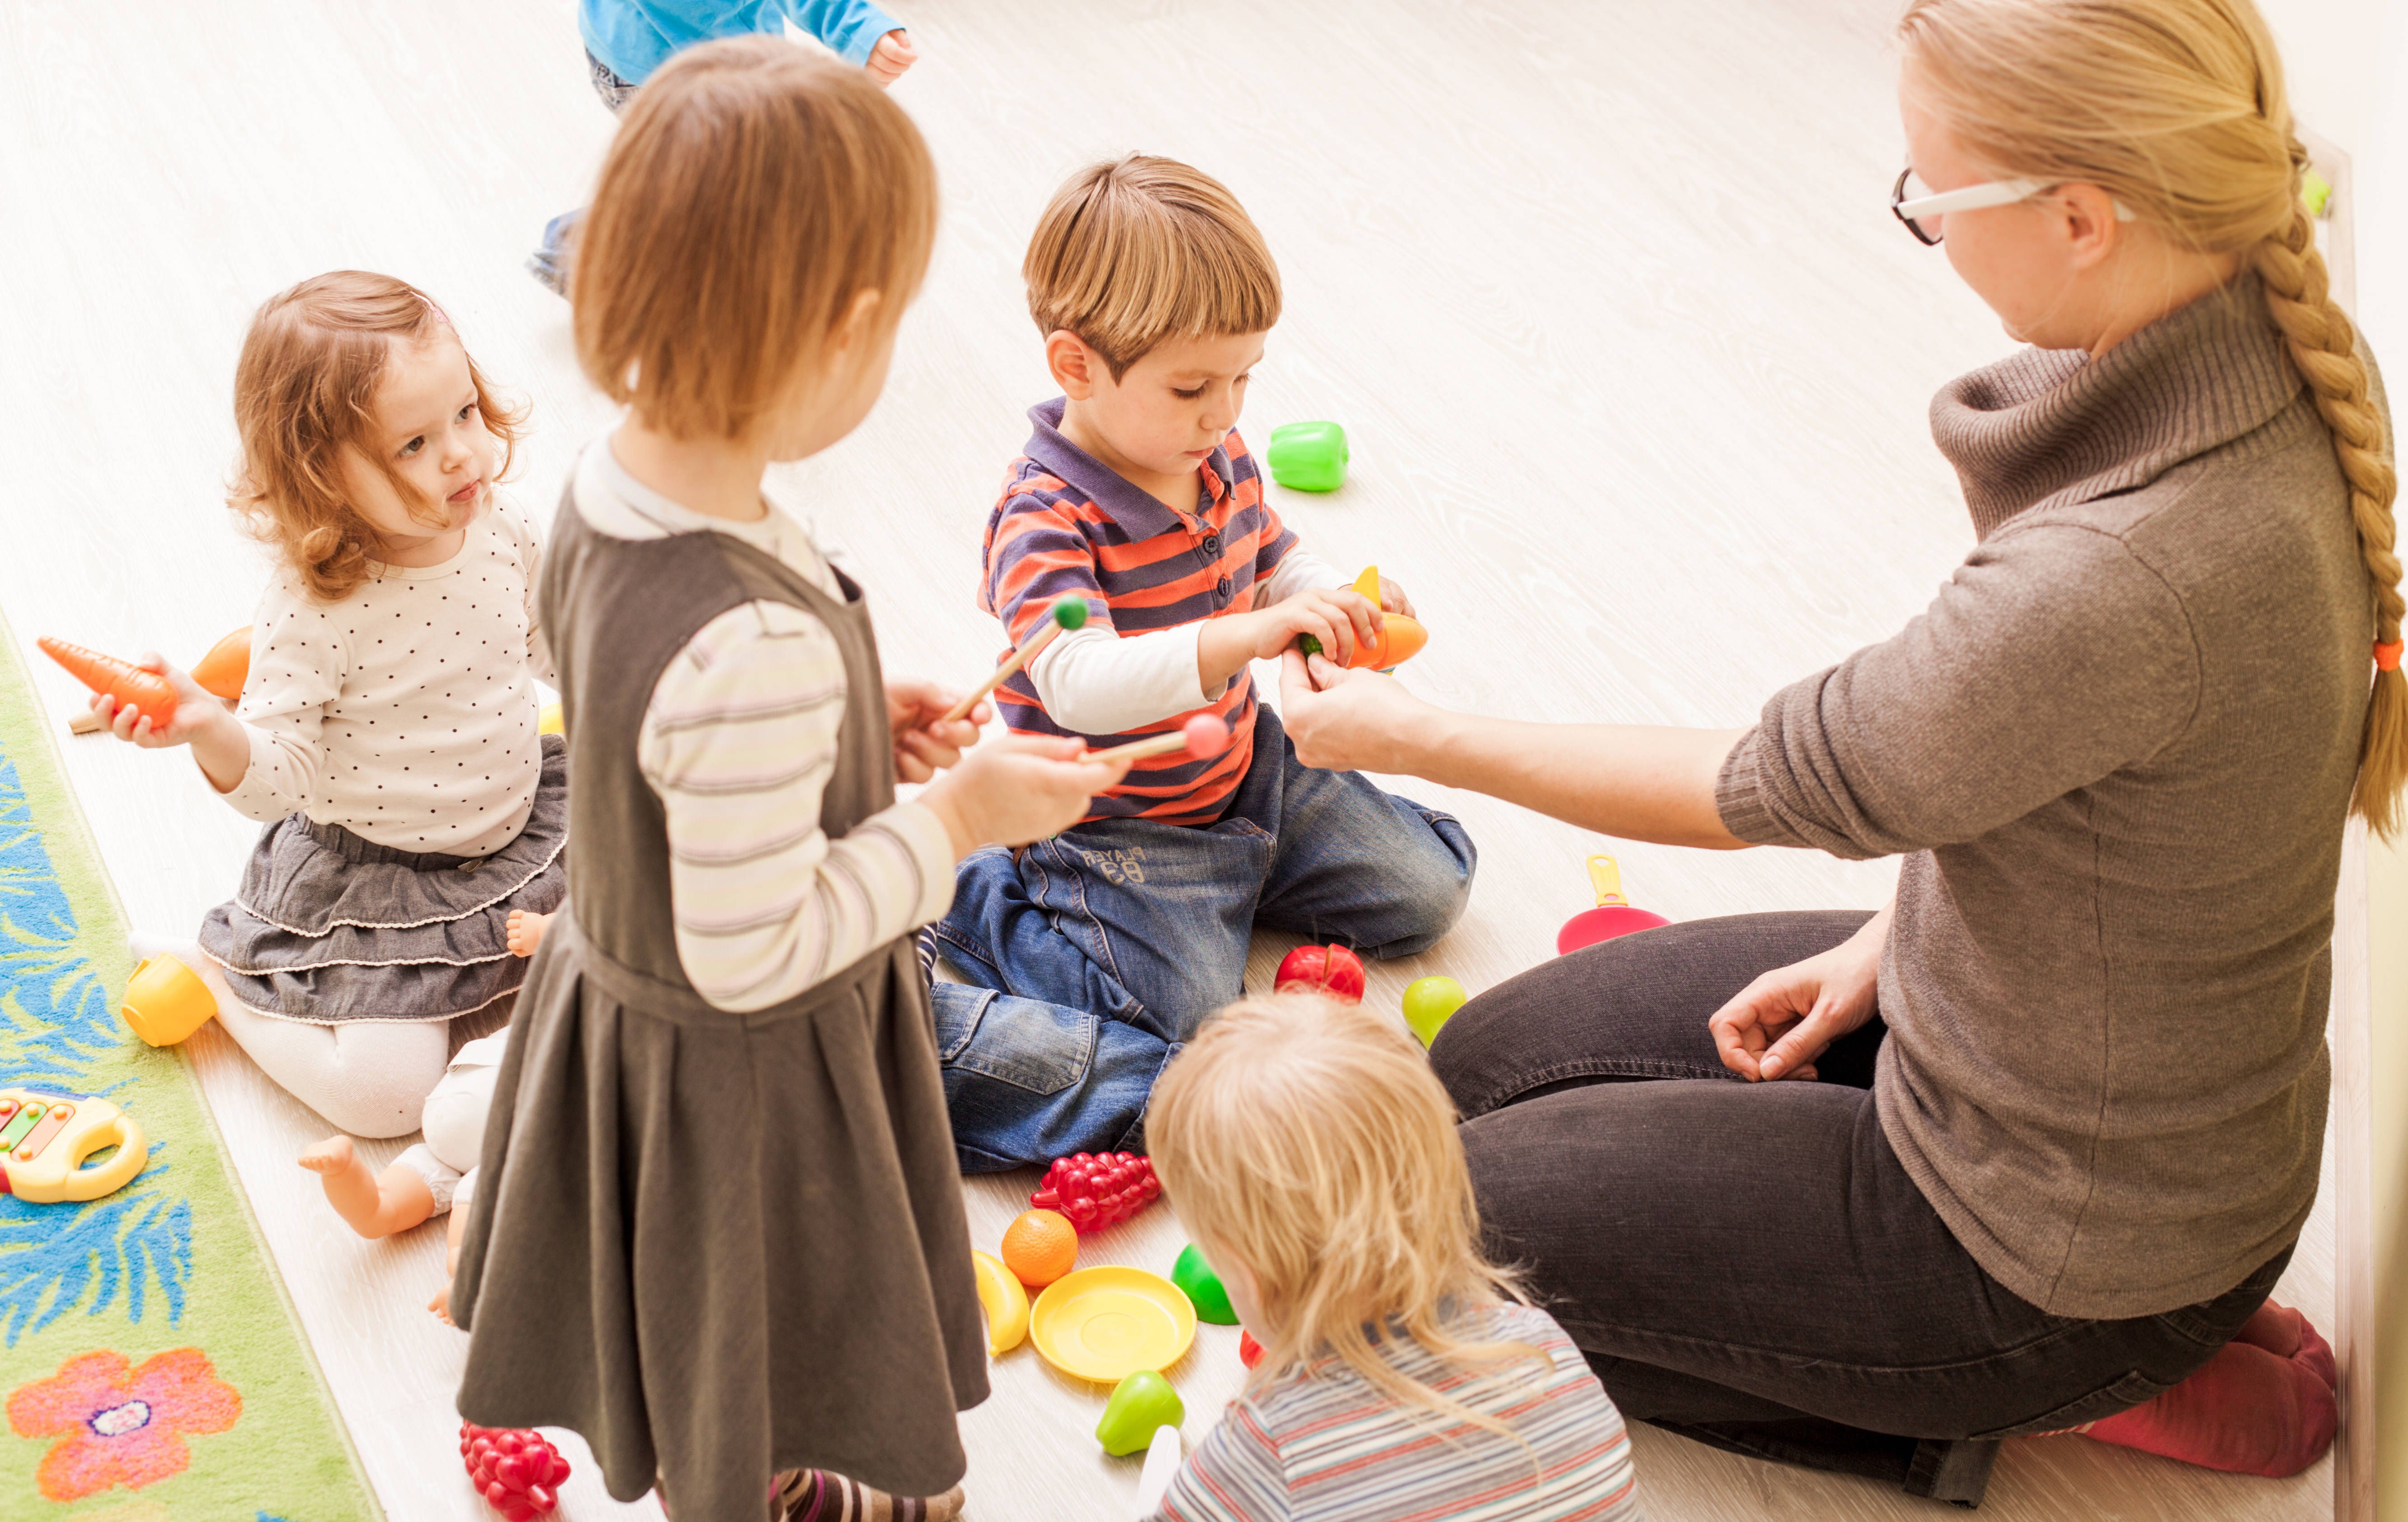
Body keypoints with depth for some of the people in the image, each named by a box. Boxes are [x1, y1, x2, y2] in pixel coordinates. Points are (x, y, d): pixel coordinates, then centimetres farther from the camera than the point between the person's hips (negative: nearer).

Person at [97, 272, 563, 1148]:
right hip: (374, 875, -6)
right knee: (383, 1092, -10)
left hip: (517, 821, 6)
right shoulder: (310, 611, -28)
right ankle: (207, 971, 13)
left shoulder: (500, 530, -10)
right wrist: (211, 732, -45)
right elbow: (280, 778, -25)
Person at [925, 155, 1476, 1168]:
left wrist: (1344, 606, -10)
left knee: (1428, 892, 12)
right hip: (1118, 829, -8)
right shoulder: (1044, 521, -29)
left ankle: (1236, 882, 24)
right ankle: (984, 915, 0)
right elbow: (1082, 686, -43)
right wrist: (1252, 634, -54)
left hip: (1247, 771, 8)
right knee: (1168, 1079, -18)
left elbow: (1274, 564, 15)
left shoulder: (1220, 460, -3)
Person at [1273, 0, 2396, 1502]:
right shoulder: (2279, 371, -12)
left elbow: (1770, 788, -22)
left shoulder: (2120, 582, -39)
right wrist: (1894, 938, 7)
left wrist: (1411, 735, -8)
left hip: (2061, 1241, -9)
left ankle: (2077, 1386, 5)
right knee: (1491, 1059, 18)